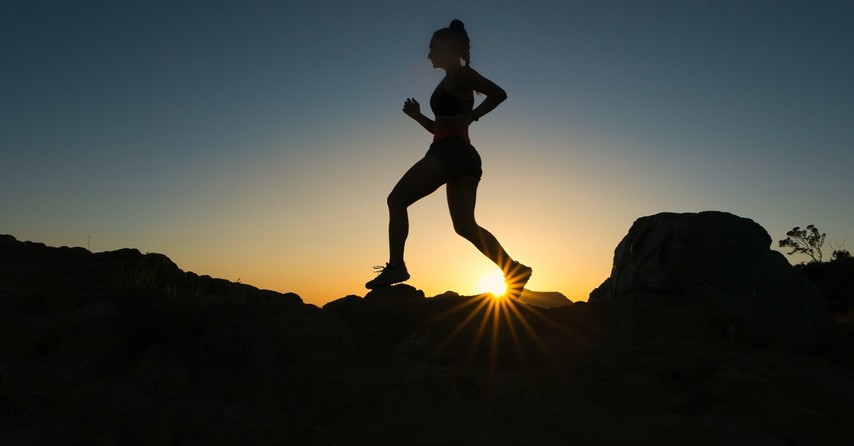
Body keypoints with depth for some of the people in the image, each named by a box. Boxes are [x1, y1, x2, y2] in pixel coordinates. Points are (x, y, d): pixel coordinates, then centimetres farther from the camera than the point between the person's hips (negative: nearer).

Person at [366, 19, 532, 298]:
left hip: (449, 151, -10)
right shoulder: (452, 82, 27)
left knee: (396, 200, -4)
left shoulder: (460, 74, 1)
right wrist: (417, 116, 18)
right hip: (464, 156, 10)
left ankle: (395, 266, -10)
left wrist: (470, 117, -15)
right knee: (465, 225, 3)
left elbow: (499, 93, -11)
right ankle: (514, 270, -7)